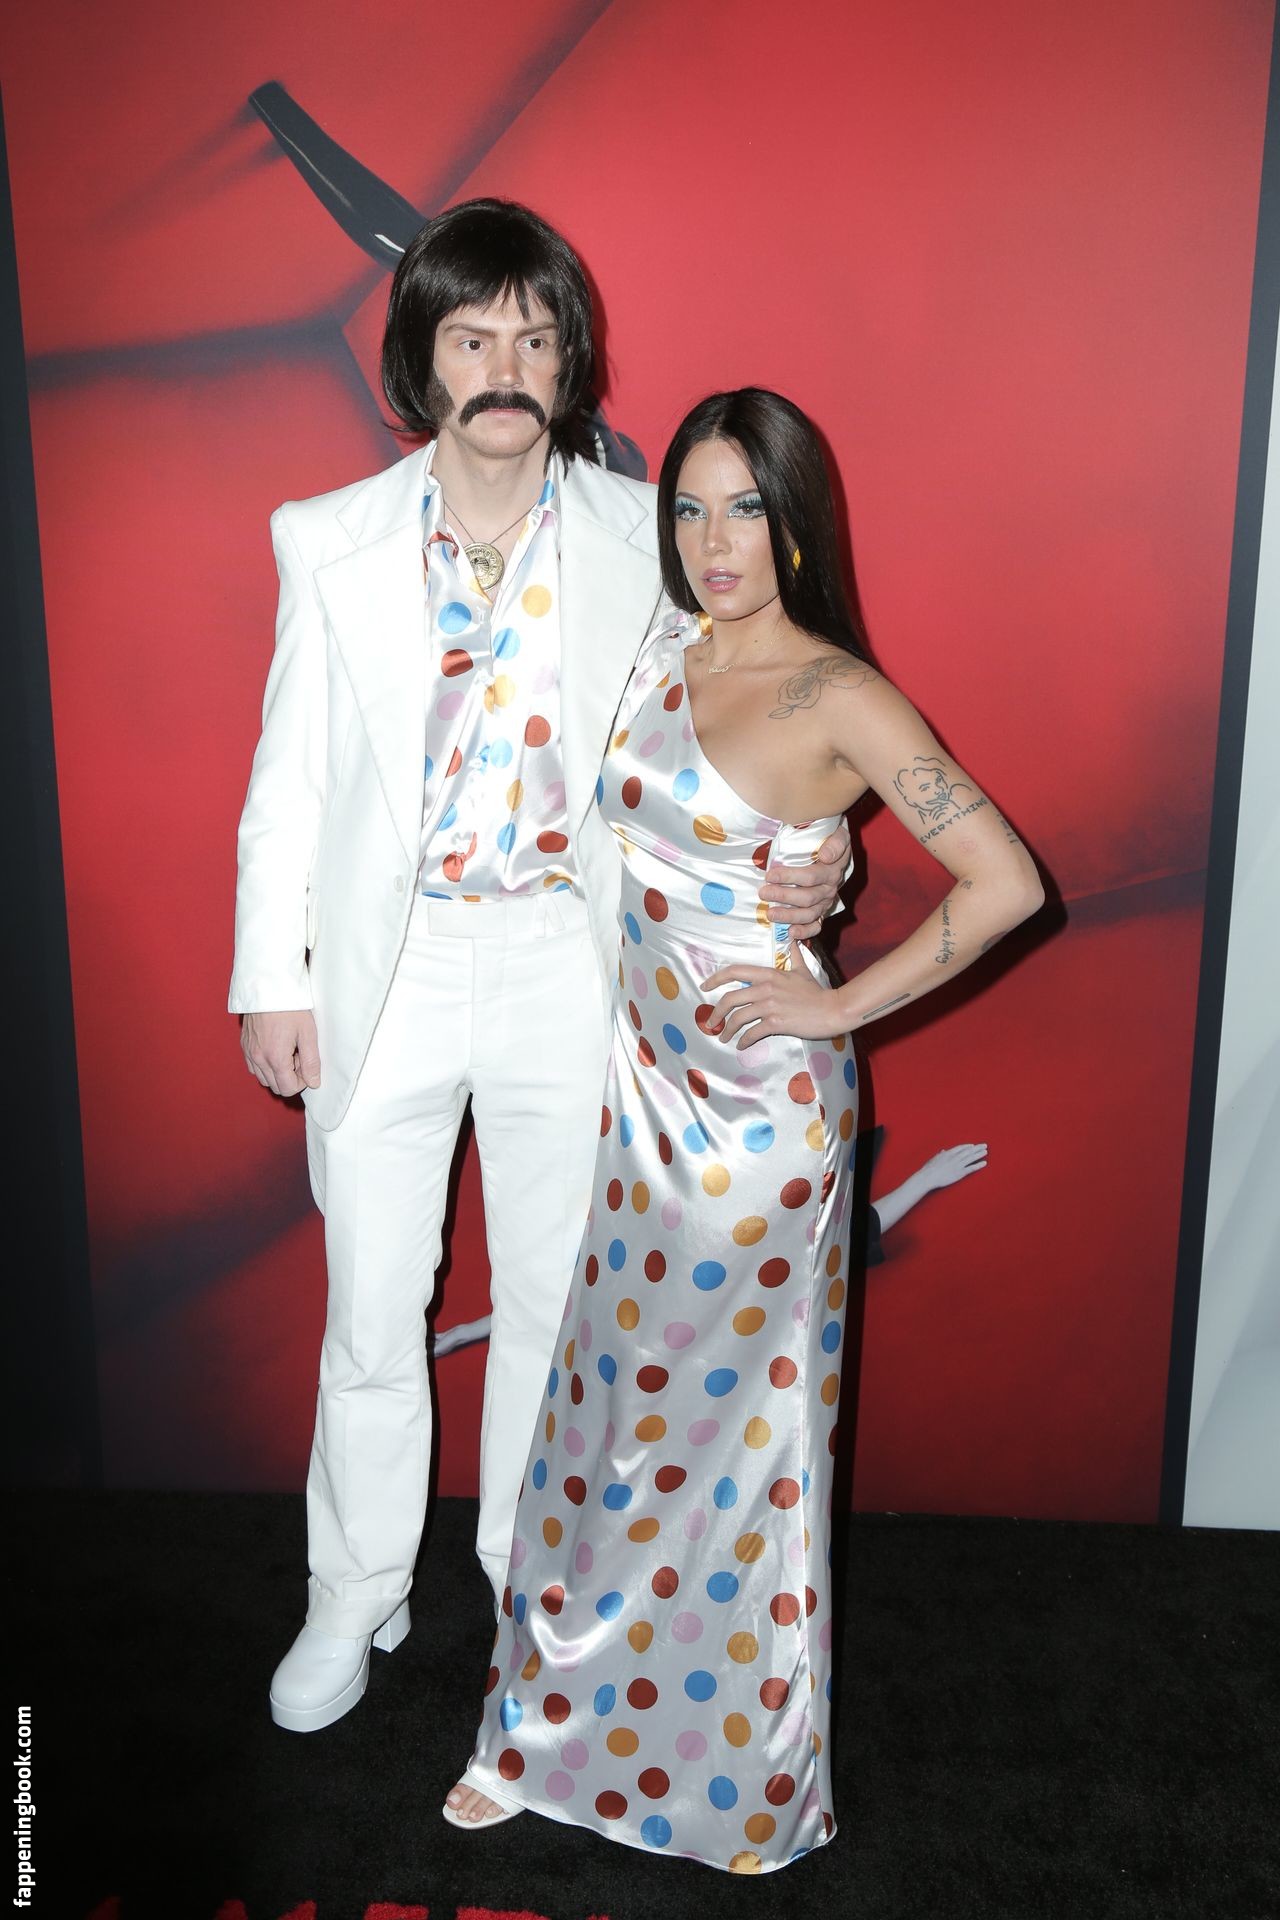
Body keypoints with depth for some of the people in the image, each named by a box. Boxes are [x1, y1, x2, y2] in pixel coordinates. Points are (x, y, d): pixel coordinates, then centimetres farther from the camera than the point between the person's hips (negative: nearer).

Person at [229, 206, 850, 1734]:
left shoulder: (638, 537, -2)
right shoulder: (333, 542, -1)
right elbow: (290, 775, 2)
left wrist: (802, 852, -14)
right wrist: (271, 978, 0)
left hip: (567, 964, 0)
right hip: (386, 967, 0)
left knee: (553, 1297, 14)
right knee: (371, 1306, 12)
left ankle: (532, 1567, 40)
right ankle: (356, 1594, 35)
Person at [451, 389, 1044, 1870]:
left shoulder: (839, 699, -13)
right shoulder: (656, 660, 7)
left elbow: (1006, 881, -16)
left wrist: (842, 1003, -13)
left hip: (757, 1101, -6)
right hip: (639, 1080, 6)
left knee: (731, 1423, 8)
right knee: (616, 1397, 16)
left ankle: (735, 1766, 32)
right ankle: (569, 1721, 38)